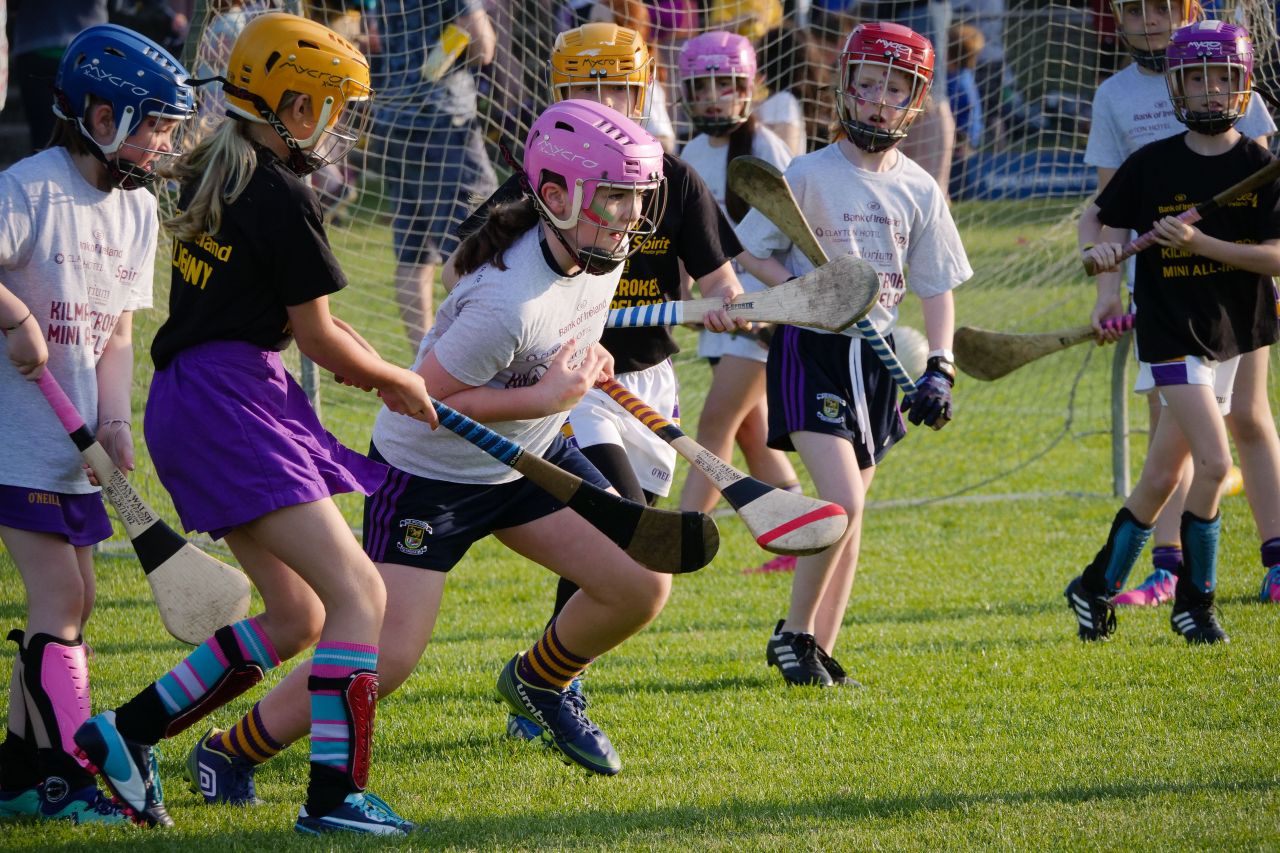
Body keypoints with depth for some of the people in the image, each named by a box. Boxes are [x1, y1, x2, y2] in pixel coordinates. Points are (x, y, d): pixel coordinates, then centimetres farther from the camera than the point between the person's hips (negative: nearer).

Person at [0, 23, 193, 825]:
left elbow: (117, 332, 10)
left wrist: (115, 424, -2)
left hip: (75, 446, 8)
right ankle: (65, 775, -6)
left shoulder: (137, 210, 10)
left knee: (74, 603, 10)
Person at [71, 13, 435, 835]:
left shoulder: (212, 176, 13)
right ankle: (336, 795, -18)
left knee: (296, 614, 15)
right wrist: (399, 383, 11)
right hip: (228, 405, -10)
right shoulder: (282, 199, -14)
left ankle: (128, 732, 17)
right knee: (358, 595, -12)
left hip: (193, 403, 10)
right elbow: (316, 337, -7)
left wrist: (384, 373, 17)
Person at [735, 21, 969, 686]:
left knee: (849, 513, 8)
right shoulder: (810, 176, -6)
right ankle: (793, 633, -2)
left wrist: (939, 369, -2)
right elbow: (749, 254, -1)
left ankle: (818, 649, 17)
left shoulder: (920, 191, 6)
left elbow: (937, 286, 10)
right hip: (812, 351, -5)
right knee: (843, 503, -18)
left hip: (876, 356, 5)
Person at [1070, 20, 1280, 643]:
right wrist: (1096, 246, -12)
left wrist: (1199, 242, -20)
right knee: (1213, 462, -17)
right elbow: (1096, 214, 11)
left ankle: (1096, 588, 24)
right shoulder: (1153, 164, -2)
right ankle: (1194, 601, -2)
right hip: (1170, 334, -2)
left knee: (1162, 478, 7)